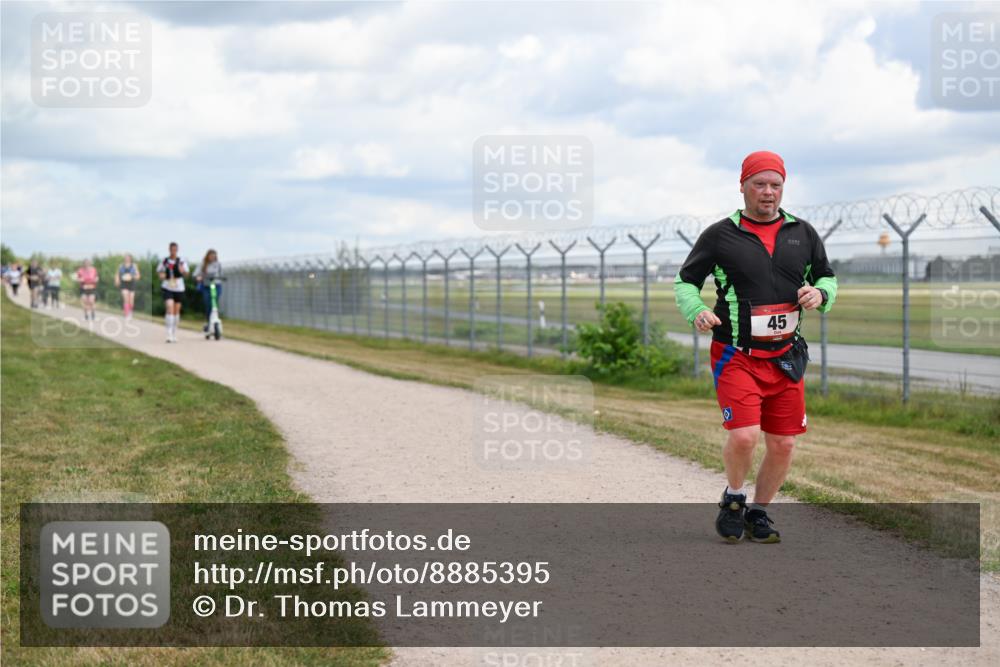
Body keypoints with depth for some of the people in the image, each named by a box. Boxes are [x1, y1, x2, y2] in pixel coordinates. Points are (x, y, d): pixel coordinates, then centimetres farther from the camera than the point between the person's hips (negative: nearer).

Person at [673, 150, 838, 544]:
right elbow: (685, 282, 5)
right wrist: (697, 312, -16)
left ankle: (759, 513, 25)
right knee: (743, 436, -18)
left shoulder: (802, 233, 9)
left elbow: (827, 276, 19)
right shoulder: (720, 235, -1)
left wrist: (820, 294, -4)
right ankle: (733, 498, 11)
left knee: (783, 445, 3)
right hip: (736, 357, -4)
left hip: (786, 358, 4)